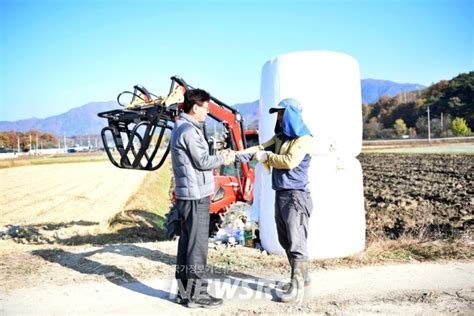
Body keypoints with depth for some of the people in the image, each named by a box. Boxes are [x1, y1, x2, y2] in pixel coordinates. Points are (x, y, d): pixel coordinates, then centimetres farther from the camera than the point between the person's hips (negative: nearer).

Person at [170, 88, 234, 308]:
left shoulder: (181, 127, 15)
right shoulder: (189, 130, -17)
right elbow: (203, 162, -16)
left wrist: (219, 156, 9)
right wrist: (224, 159, 0)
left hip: (186, 194, 10)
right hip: (195, 196, -10)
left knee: (187, 243, 13)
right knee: (197, 246, -4)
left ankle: (185, 291, 21)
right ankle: (196, 294, 3)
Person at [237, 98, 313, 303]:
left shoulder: (303, 138, -10)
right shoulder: (280, 136, 16)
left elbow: (289, 162, -22)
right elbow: (261, 148, 6)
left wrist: (267, 157, -10)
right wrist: (239, 155, -8)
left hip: (295, 196, -9)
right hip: (280, 194, 9)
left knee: (296, 242, -10)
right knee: (286, 241, 16)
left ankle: (297, 288, -8)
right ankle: (302, 276, 29)